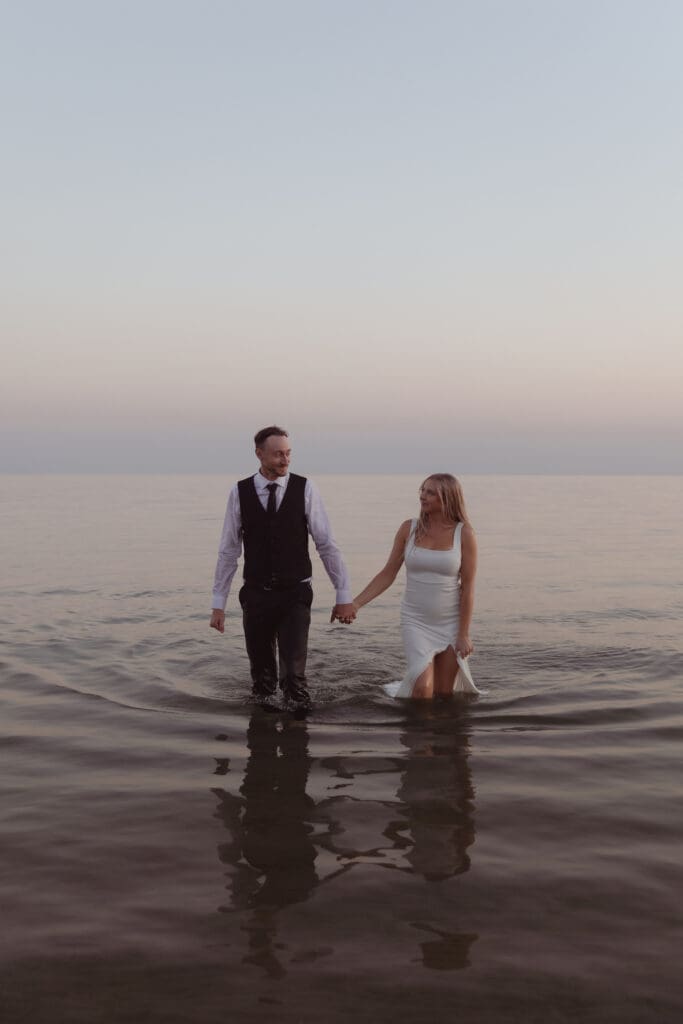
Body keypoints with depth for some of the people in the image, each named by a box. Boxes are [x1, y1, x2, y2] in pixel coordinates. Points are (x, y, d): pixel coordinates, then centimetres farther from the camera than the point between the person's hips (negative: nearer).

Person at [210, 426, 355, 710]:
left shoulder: (305, 489, -5)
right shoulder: (239, 493, -2)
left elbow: (327, 545, -4)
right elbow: (228, 551, 2)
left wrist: (344, 595, -6)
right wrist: (218, 604, 2)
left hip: (295, 596, -1)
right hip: (256, 596, 2)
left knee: (293, 673, -9)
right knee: (261, 674, 11)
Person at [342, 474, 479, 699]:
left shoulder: (464, 533, -7)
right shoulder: (409, 529, -2)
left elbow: (468, 587, -6)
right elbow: (387, 575, 2)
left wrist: (464, 634, -7)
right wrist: (354, 604, -6)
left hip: (451, 622, 0)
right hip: (416, 621, 0)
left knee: (444, 693, 7)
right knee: (423, 689, -14)